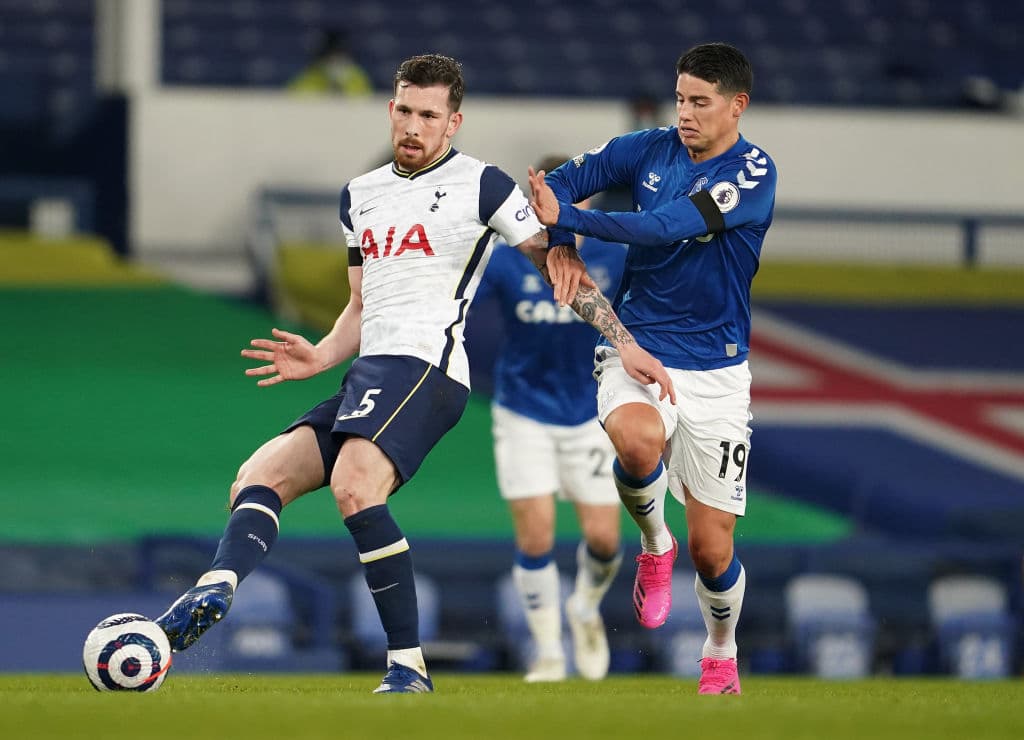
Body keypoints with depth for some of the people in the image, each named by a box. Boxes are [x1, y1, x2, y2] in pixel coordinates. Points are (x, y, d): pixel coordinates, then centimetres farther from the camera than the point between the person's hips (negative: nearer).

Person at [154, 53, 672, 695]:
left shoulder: (481, 185, 3)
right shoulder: (361, 195, 24)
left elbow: (561, 265, 6)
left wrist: (625, 342, -1)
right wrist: (321, 356, 9)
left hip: (425, 365, -8)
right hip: (368, 377, 8)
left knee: (354, 489, -30)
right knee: (259, 479, -10)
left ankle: (409, 664, -28)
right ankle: (214, 591, -34)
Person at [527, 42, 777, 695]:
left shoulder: (752, 173, -12)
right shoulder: (650, 149, 2)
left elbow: (664, 227, -22)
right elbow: (565, 181, 6)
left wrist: (565, 218, -25)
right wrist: (560, 247, -14)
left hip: (714, 368, -2)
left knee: (711, 549, 0)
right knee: (637, 439, -35)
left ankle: (721, 655, 31)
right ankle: (654, 543, -3)